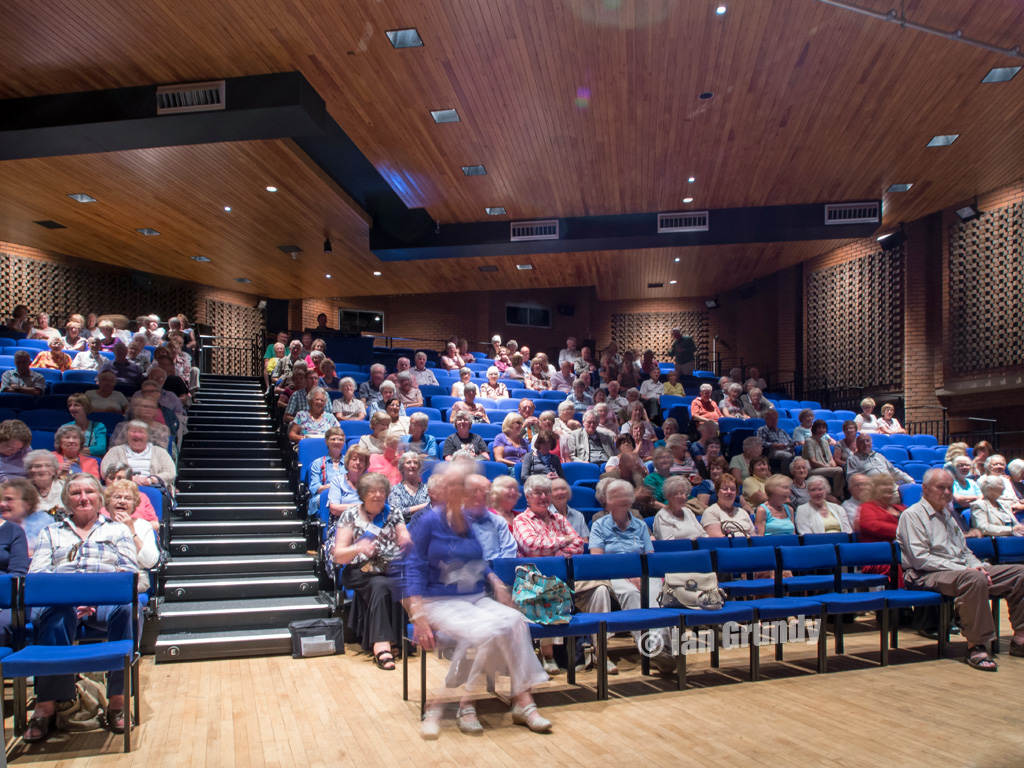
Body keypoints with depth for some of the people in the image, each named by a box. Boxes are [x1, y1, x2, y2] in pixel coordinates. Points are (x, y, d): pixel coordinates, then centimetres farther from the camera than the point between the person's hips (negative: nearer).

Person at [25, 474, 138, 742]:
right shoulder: (51, 532, 30)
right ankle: (47, 705, -42)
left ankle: (118, 701, -37)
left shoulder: (118, 530, 26)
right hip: (59, 597, 1)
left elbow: (130, 570, 11)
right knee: (57, 613, -39)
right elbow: (35, 574, 14)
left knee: (125, 608, -38)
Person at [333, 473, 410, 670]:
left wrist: (407, 543, -15)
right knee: (379, 585, -35)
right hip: (360, 571, -2)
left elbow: (408, 547, 10)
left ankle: (380, 644, -25)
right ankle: (382, 643, -37)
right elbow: (338, 556, 0)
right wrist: (358, 548, -22)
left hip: (391, 569, 2)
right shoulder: (350, 515, 7)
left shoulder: (394, 514, 14)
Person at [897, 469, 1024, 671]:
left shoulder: (947, 515, 24)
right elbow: (921, 559, -15)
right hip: (926, 577, -9)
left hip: (963, 570, 9)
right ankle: (975, 646, -29)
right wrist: (962, 569, -19)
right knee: (974, 579, -38)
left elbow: (965, 551, 25)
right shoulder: (912, 515, -5)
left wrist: (978, 566, 2)